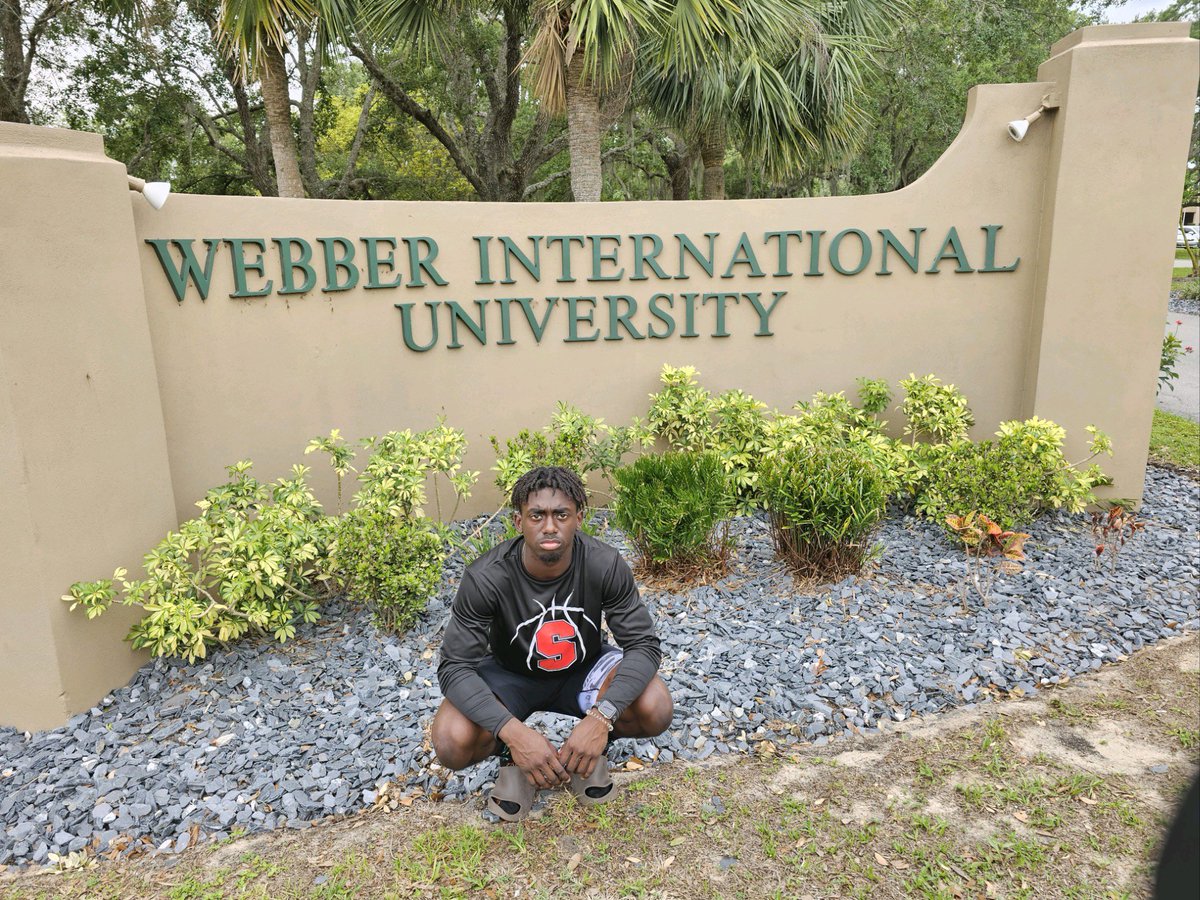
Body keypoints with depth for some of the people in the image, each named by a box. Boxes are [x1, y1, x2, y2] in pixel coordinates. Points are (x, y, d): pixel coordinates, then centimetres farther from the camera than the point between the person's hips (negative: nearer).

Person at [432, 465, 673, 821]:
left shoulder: (605, 564, -26)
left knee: (656, 711, -27)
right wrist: (513, 732, -44)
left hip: (583, 667, 1)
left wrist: (601, 716, -41)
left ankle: (592, 745, 5)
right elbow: (454, 667, -28)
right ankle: (512, 753, 6)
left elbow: (644, 644, -23)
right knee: (452, 742, -29)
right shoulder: (486, 577, -29)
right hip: (511, 674, -1)